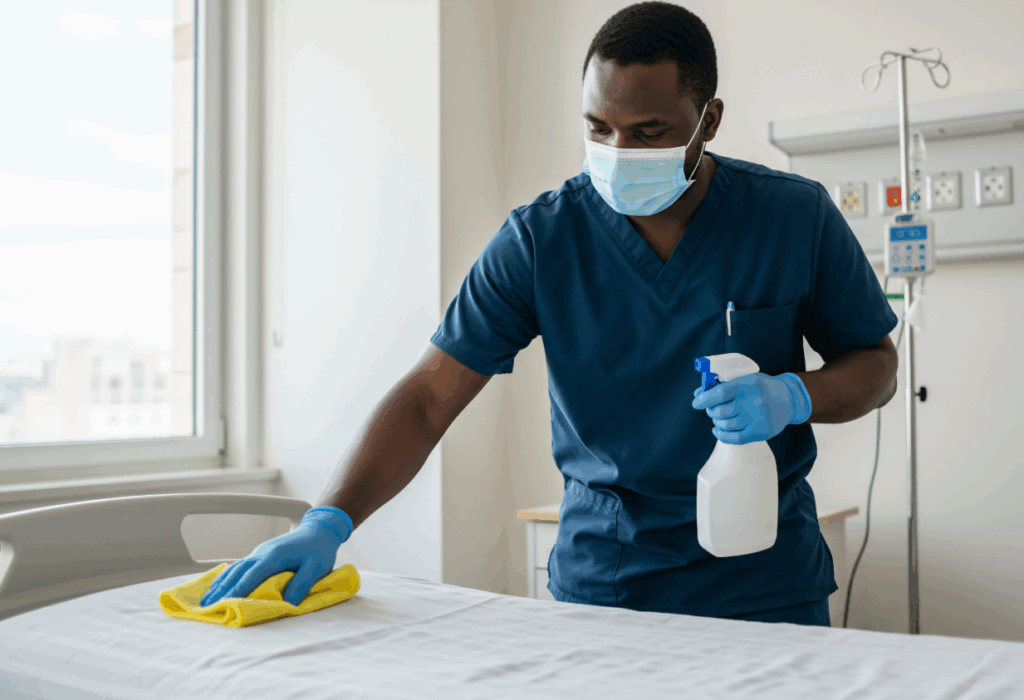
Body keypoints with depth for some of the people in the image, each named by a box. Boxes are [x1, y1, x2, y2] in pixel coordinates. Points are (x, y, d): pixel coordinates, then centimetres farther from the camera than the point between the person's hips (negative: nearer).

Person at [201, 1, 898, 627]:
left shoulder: (796, 217, -8)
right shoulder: (540, 238, -10)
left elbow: (877, 366, 3)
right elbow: (429, 396, -12)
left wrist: (791, 397, -19)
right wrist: (330, 520, -24)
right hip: (597, 577, 0)